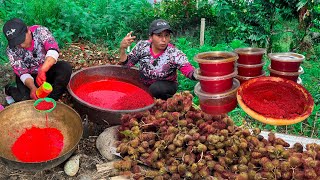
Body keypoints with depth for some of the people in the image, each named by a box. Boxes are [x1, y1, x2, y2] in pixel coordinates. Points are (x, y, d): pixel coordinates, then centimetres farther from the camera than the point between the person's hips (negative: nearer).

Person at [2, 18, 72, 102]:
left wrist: (42, 71, -52)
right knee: (26, 99, -24)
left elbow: (53, 50, -38)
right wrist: (32, 87, -41)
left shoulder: (40, 31, -22)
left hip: (47, 69, 1)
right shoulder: (11, 50, -19)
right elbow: (22, 73, -20)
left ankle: (51, 100, -16)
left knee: (65, 67, -29)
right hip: (28, 76, 0)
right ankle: (10, 89, 11)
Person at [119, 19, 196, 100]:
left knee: (156, 89, -32)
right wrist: (122, 49, -24)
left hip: (165, 86, -4)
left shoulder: (174, 54, -22)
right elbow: (126, 64, -5)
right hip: (143, 84, 4)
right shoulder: (142, 46, -12)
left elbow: (190, 72, -32)